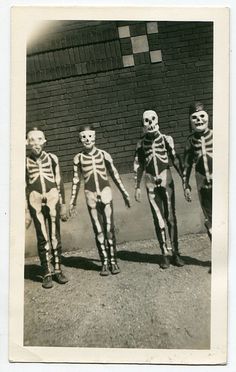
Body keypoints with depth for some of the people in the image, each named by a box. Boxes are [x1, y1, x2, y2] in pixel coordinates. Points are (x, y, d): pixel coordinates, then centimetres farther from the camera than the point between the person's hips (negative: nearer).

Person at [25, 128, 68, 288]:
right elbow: (23, 187, 5)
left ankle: (57, 270, 15)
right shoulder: (25, 161, 3)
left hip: (53, 200, 1)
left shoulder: (52, 158, 5)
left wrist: (63, 204, 7)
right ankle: (47, 274, 9)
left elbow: (59, 182, 9)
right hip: (35, 202, -1)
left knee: (55, 236, 4)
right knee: (43, 238, 1)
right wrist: (26, 211, 2)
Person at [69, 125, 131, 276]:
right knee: (98, 230, 3)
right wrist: (73, 201, 9)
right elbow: (76, 180, 8)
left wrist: (125, 193, 9)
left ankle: (113, 261, 8)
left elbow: (115, 175, 7)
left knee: (109, 228, -3)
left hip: (106, 192, 0)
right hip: (91, 196, 1)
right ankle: (105, 262, 11)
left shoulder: (104, 155, 2)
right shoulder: (78, 158, 3)